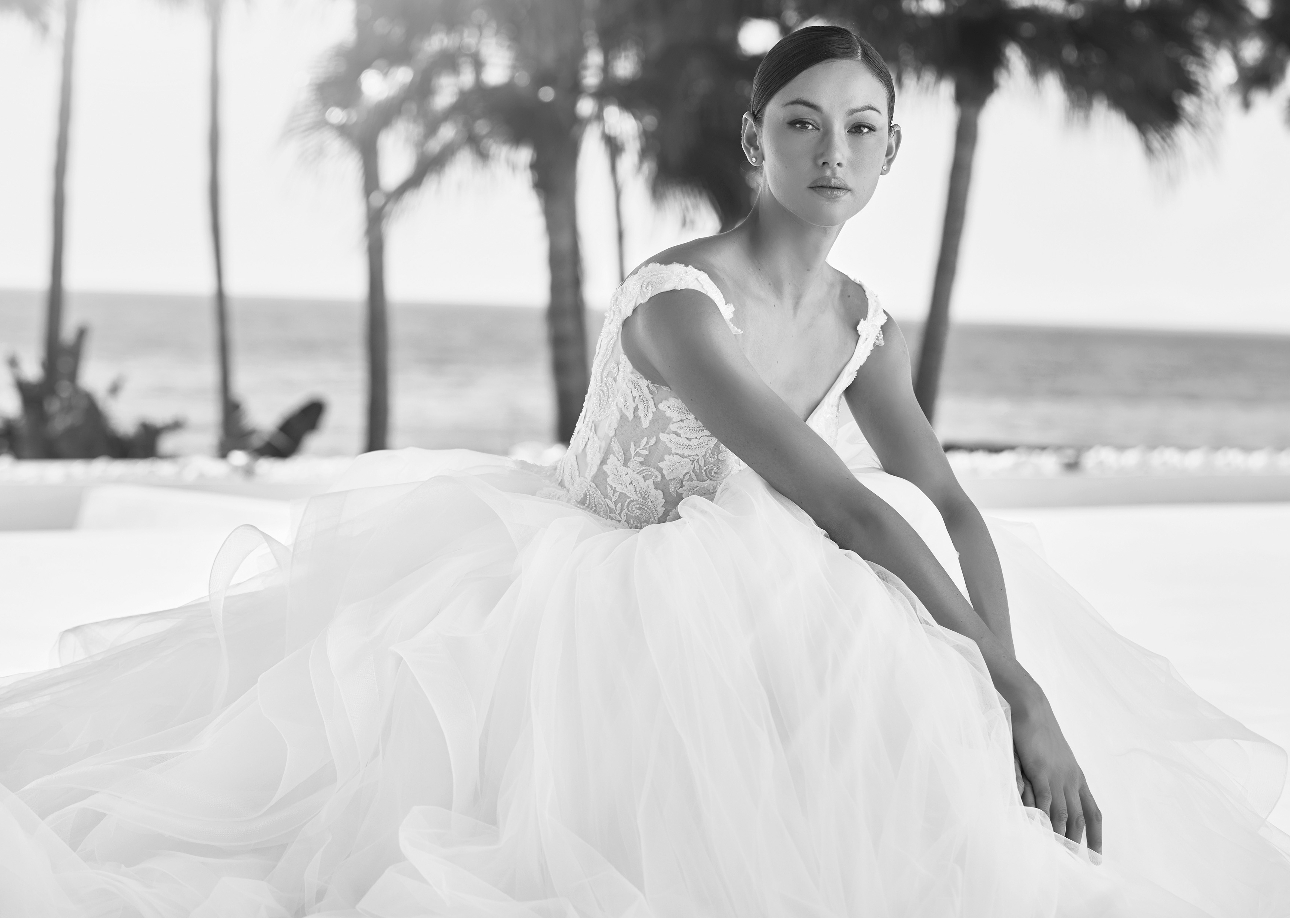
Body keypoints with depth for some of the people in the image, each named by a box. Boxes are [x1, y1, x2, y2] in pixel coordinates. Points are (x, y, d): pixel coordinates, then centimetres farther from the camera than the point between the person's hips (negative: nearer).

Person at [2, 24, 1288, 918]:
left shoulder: (862, 327, -1)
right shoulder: (674, 304, -27)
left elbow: (950, 511, -9)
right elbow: (840, 505, -33)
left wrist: (1023, 690, -25)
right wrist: (1015, 687, -34)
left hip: (712, 609, 8)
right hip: (593, 609, -7)